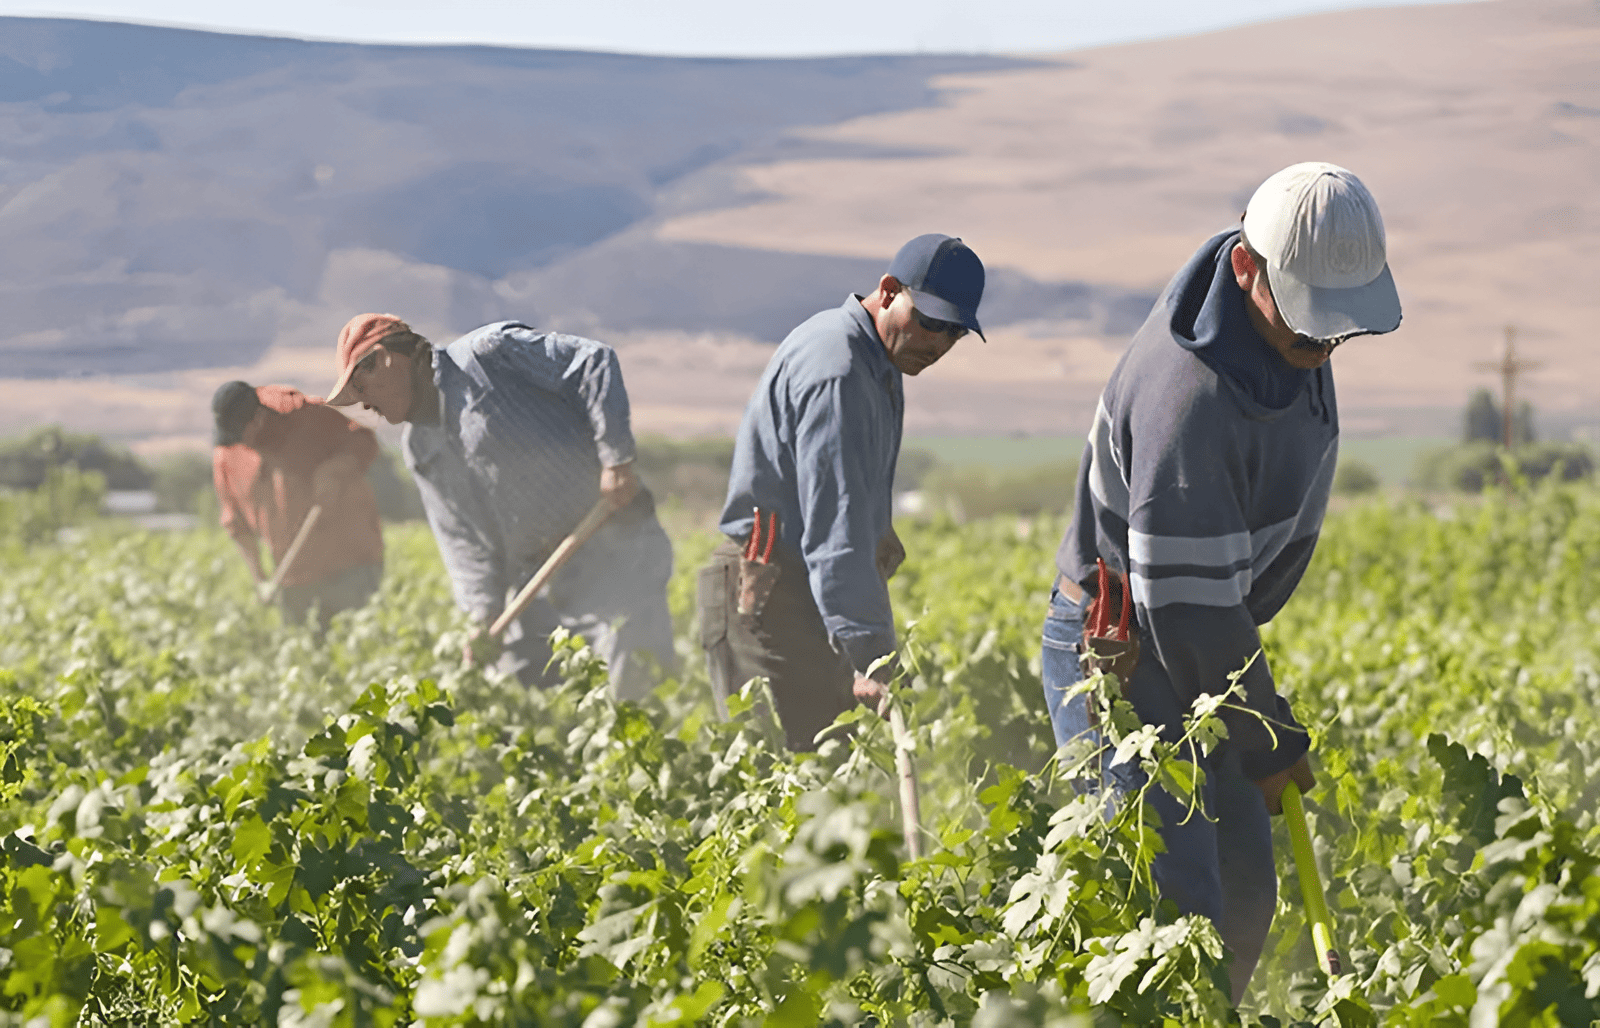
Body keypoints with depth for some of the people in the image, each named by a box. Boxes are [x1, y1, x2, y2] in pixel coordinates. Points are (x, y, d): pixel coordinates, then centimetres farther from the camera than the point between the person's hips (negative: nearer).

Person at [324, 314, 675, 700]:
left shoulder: (486, 355, -7)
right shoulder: (419, 448, 16)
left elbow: (593, 361, -12)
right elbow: (462, 537, 12)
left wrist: (616, 460, -18)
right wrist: (483, 613, -4)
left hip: (612, 542, -8)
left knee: (631, 680, -18)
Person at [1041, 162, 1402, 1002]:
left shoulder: (1291, 335, -2)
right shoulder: (1189, 397, -32)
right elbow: (1190, 608, -27)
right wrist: (1270, 743, -13)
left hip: (1194, 647, 9)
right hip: (1115, 656, -9)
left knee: (1243, 894, 11)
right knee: (1177, 907, -17)